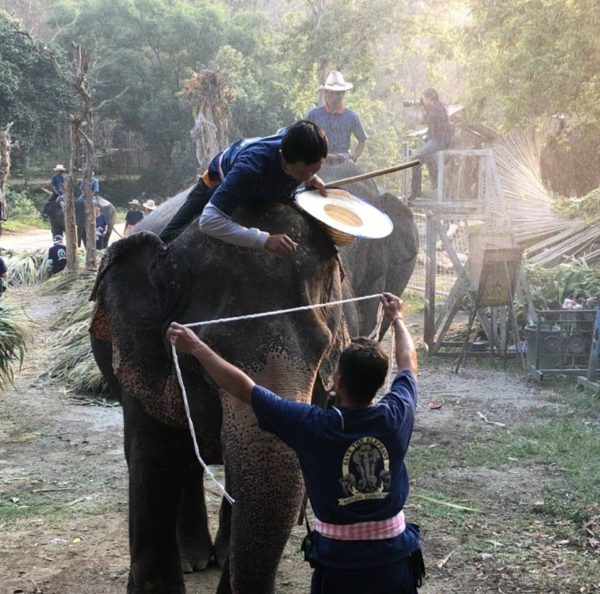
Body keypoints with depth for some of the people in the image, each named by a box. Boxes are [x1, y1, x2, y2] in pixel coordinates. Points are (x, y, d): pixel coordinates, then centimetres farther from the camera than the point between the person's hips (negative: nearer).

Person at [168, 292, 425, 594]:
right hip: (394, 558, 2)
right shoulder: (396, 417, -10)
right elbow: (408, 364, 12)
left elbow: (244, 389, -11)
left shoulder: (313, 426, -19)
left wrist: (196, 348, 0)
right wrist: (397, 318, 30)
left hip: (338, 563, -2)